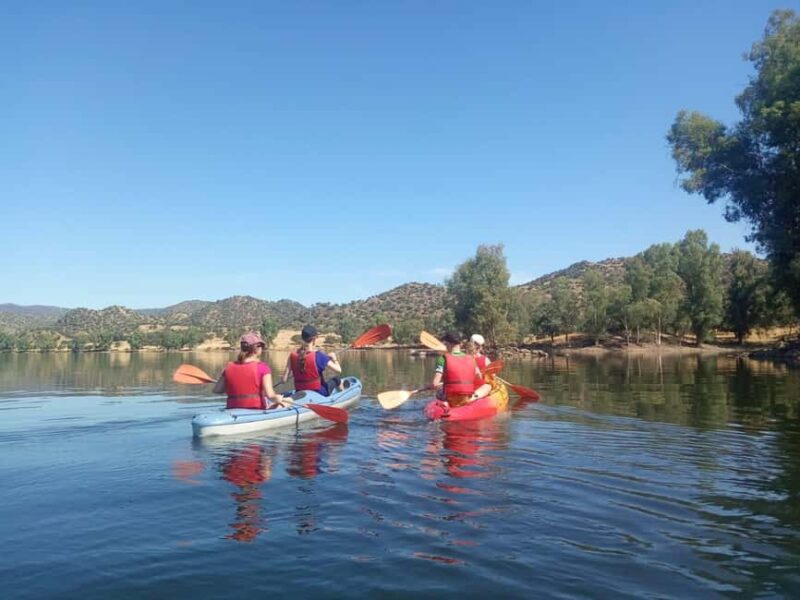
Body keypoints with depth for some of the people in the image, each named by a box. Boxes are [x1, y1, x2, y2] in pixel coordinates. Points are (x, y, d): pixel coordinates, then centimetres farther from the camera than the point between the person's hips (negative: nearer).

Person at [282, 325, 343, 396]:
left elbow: (284, 378, -9)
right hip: (318, 393, -4)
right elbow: (338, 370, -14)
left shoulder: (293, 355, -9)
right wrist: (334, 358, 5)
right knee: (336, 379, 25)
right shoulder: (318, 355, -21)